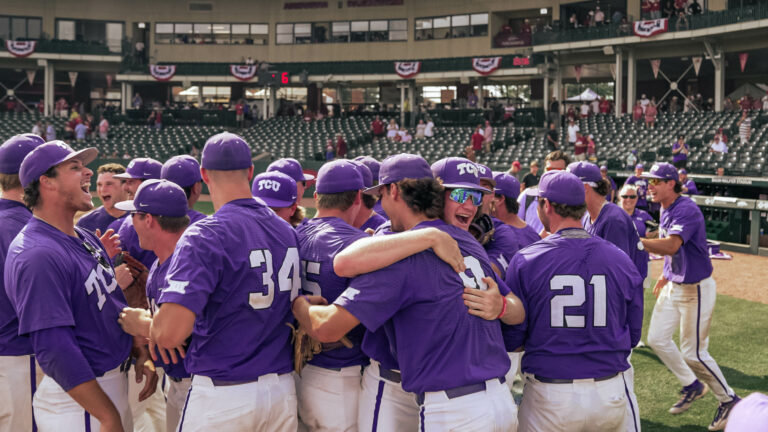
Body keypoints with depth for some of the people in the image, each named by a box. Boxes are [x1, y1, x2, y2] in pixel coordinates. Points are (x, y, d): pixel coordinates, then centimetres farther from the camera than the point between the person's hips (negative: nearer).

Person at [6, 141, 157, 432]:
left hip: (113, 382, 9)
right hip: (78, 401, -9)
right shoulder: (37, 255, -22)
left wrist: (141, 353, 9)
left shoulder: (85, 237, 10)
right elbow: (54, 348, -27)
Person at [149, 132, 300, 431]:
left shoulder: (205, 234, -16)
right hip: (283, 389, 6)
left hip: (222, 393, -6)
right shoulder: (287, 231, 4)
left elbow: (170, 331, -27)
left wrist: (144, 323, -3)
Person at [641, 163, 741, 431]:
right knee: (657, 340, 9)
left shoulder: (687, 210, -24)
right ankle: (693, 386, 27)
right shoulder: (665, 210, 6)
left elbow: (671, 245, -39)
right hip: (673, 286, 9)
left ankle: (728, 399, 18)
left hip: (696, 289, -9)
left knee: (693, 352, -3)